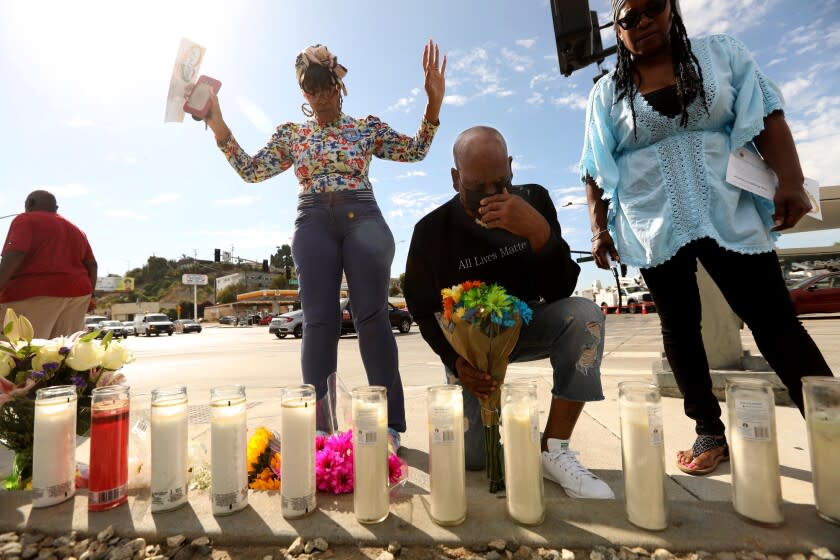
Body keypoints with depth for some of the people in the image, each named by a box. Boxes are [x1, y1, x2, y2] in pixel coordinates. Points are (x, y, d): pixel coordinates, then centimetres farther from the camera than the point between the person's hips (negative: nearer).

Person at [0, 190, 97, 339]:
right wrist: (90, 295, 19)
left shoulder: (25, 220, 3)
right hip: (76, 293, 6)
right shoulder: (75, 230, 21)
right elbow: (91, 264, 16)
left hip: (34, 294, -6)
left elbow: (14, 256, -12)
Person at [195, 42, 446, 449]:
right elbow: (250, 170, 15)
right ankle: (320, 428, 0)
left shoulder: (368, 127, 18)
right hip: (313, 223, 2)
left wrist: (434, 101, 0)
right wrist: (217, 123, 10)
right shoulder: (290, 134, 21)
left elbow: (416, 150, 9)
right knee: (319, 321, -8)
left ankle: (389, 425, -4)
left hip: (362, 218, -1)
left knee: (372, 316, -11)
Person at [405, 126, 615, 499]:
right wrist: (455, 361, -24)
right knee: (471, 457, -11)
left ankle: (553, 450, -16)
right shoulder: (432, 230, -14)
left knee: (585, 314, -30)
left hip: (524, 326, 2)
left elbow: (559, 291, -15)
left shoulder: (533, 201, -10)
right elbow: (424, 309, -7)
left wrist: (540, 233, -34)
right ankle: (480, 408, 26)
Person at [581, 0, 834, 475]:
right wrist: (599, 228, -3)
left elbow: (766, 116, 4)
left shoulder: (721, 53, 12)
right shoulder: (608, 93, 9)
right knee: (679, 327, 5)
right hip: (654, 227, 0)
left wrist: (790, 181, -9)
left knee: (774, 321, 1)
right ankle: (711, 433, 19)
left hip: (730, 215, 1)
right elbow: (596, 170, 5)